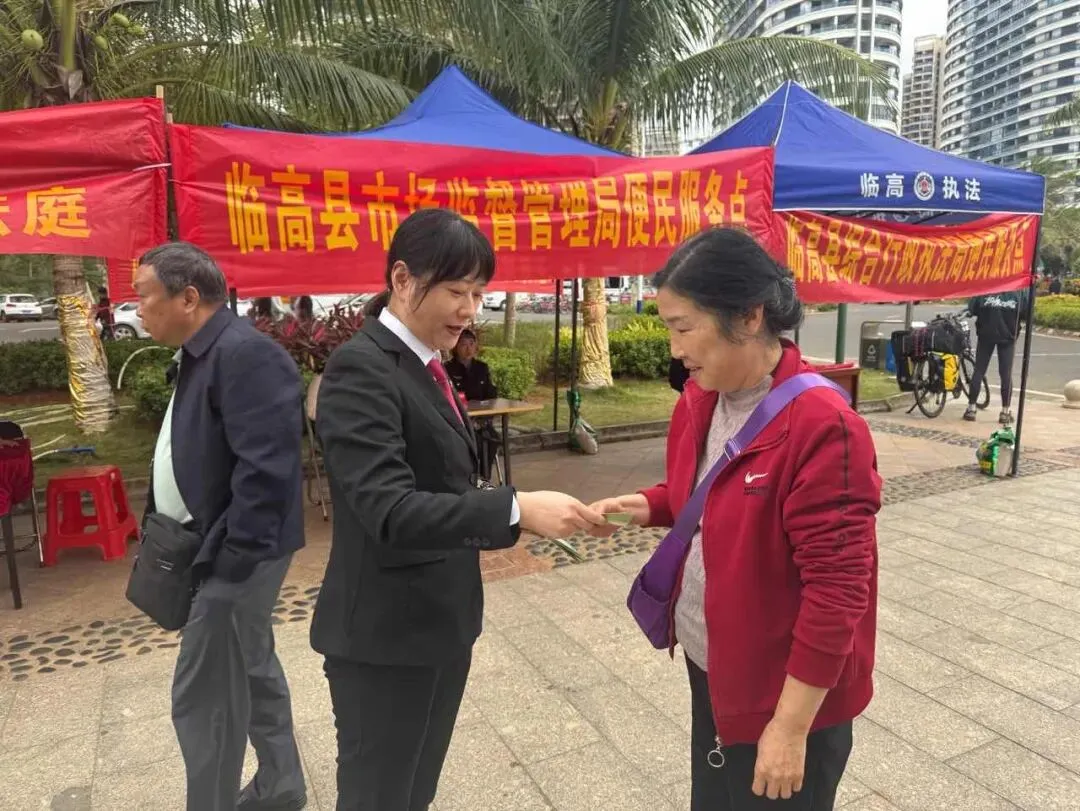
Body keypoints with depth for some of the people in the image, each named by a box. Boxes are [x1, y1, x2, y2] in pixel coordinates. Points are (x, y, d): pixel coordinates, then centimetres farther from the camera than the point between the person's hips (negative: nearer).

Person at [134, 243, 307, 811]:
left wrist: (232, 558, -24)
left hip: (237, 553, -10)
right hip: (215, 545, 10)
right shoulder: (200, 354, 10)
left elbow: (267, 468, -28)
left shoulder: (245, 353, -22)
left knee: (204, 696, 3)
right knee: (252, 669, 21)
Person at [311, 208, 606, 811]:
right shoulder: (362, 368, -20)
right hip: (387, 633, -8)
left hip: (440, 619, 8)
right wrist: (516, 510, -35)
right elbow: (388, 511, -30)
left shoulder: (424, 364, 8)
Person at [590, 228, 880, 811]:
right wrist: (651, 507, -7)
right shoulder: (700, 399, -2)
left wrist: (792, 724, -18)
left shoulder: (822, 427, -26)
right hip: (709, 667, 7)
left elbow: (837, 588, -23)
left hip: (783, 691, -7)